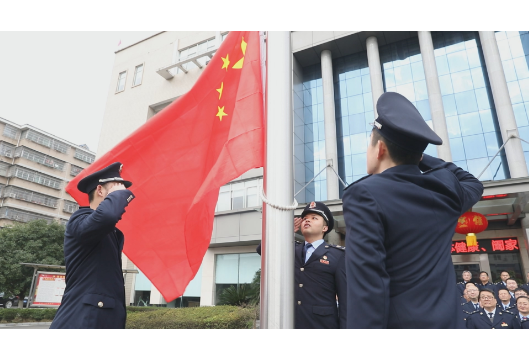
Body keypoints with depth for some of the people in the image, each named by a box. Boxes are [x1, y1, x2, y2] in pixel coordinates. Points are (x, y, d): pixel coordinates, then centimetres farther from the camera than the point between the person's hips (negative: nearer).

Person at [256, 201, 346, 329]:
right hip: (291, 322, 4)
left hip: (323, 323, -3)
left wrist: (344, 326, -11)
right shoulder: (292, 250, 10)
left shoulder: (338, 255, -3)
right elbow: (261, 249, 16)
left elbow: (345, 296, -5)